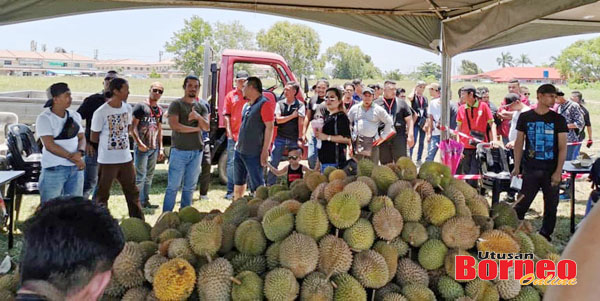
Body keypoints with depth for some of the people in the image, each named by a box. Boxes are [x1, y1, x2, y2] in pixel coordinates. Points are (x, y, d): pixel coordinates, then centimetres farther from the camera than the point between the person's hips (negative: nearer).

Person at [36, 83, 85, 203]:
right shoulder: (44, 118, -9)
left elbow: (81, 138, 11)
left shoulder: (75, 116, 9)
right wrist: (71, 157, -17)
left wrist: (80, 153, -10)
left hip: (76, 168, 6)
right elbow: (49, 145, -16)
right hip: (54, 169, -6)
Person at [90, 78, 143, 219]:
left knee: (133, 192, 13)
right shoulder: (101, 112, -15)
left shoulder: (127, 108, 2)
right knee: (103, 194, 7)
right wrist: (109, 141, 6)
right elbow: (94, 137, -6)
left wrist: (121, 140, 5)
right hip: (107, 160, -5)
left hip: (126, 159, 6)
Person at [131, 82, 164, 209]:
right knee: (140, 176, -6)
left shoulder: (159, 110, 14)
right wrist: (139, 143, -18)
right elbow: (133, 127, -11)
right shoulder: (141, 106, -7)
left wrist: (160, 148, 15)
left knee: (149, 176, 13)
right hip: (142, 147, -7)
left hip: (154, 148, 7)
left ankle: (145, 201, 23)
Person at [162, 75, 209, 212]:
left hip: (197, 152, 5)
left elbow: (207, 127, 1)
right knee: (173, 186, -3)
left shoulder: (201, 107, 14)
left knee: (190, 188, 10)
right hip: (179, 151, -5)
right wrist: (196, 128, -5)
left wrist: (198, 117, -19)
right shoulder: (176, 104, 0)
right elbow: (174, 125, -13)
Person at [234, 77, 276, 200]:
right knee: (239, 182, 18)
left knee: (257, 185, -4)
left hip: (254, 154, -9)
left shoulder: (264, 104, -13)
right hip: (240, 151, 9)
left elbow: (269, 127, -18)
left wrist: (265, 151, -21)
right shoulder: (246, 105, 15)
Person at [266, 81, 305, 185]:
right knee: (273, 163, 1)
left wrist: (300, 139, -9)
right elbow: (278, 120, -5)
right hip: (280, 138, 2)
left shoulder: (300, 105, -1)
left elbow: (301, 123, -5)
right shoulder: (280, 103, 5)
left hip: (294, 140, -2)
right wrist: (293, 116, -8)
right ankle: (269, 186, 10)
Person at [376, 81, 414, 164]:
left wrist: (410, 136, -2)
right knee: (385, 163, 9)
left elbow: (409, 120, 6)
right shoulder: (377, 103, 6)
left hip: (399, 137, -1)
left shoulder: (402, 103, 6)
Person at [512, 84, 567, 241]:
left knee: (551, 207, 8)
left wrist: (558, 172, -9)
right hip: (530, 170, 0)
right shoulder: (525, 117, 2)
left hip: (551, 171, 1)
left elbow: (562, 147, -1)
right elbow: (519, 143, 6)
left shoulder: (558, 120, 1)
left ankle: (545, 238, 21)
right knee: (521, 205, -1)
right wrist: (516, 167, 1)